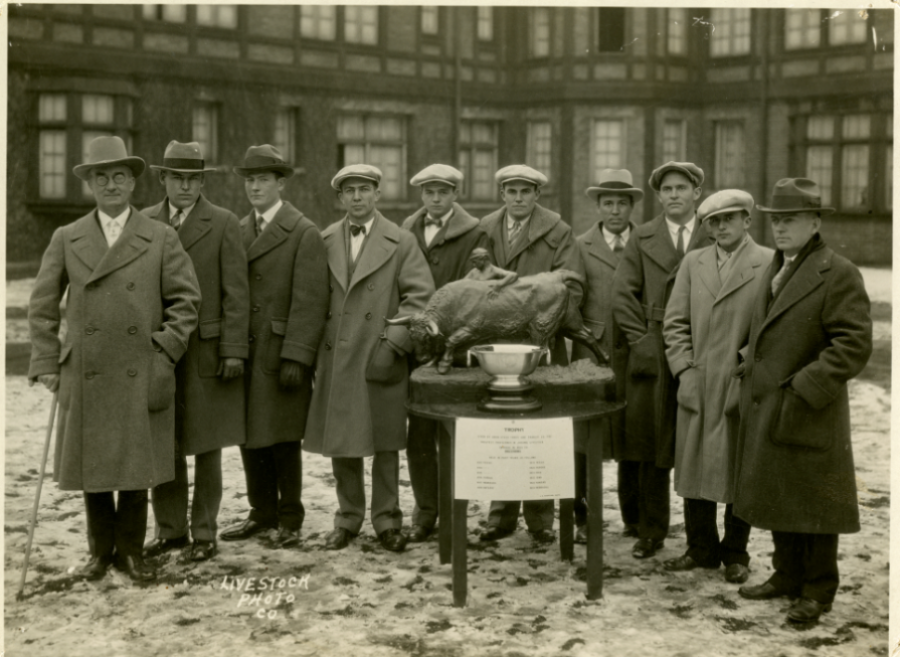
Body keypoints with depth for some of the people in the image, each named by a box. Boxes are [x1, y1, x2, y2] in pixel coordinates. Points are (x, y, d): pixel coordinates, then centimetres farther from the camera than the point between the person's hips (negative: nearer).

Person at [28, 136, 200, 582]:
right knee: (91, 466, 8)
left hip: (142, 377, -1)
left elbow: (186, 300, 3)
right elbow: (42, 306, 8)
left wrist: (165, 353, -6)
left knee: (136, 468, 4)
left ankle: (131, 552, 19)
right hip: (85, 377, 1)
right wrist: (46, 364, 2)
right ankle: (101, 550, 25)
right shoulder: (66, 239, 7)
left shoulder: (162, 238, 3)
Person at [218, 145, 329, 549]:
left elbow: (309, 302, -11)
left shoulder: (305, 234, -5)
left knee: (283, 440, 1)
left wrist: (295, 358, -17)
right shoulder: (238, 231, 14)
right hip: (244, 354, 5)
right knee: (250, 438, 10)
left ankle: (289, 520, 15)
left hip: (281, 355, -5)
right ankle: (262, 512, 24)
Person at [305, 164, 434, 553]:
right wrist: (314, 352, 3)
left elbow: (420, 296, -6)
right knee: (341, 442, 8)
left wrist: (393, 344, -14)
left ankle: (386, 521, 15)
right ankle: (347, 519, 21)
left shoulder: (401, 242, 1)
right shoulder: (325, 242, 9)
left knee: (384, 443, 4)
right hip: (335, 359, 3)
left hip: (381, 361, -2)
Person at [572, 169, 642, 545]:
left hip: (633, 353, 1)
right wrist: (582, 333, -5)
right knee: (585, 437, -1)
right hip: (591, 352, -1)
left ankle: (634, 517, 18)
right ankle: (583, 518, 8)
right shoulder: (580, 246, 8)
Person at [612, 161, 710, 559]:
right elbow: (623, 294, 6)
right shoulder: (642, 239, 10)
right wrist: (641, 339, -3)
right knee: (650, 448, 3)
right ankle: (651, 532, 13)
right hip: (652, 356, 1)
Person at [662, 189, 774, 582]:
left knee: (738, 473, 6)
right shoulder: (693, 263, 11)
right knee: (693, 470, 8)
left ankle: (735, 554, 21)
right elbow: (675, 323, 8)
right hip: (697, 387, 4)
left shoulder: (770, 264, -2)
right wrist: (685, 372, -2)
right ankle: (701, 549, 22)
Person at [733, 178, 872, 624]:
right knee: (778, 499, 16)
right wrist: (752, 366, 12)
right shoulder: (773, 270, 14)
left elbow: (854, 345, -18)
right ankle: (787, 576, 30)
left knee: (812, 503, 3)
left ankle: (818, 591, 16)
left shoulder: (838, 274, -11)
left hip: (808, 415, -8)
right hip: (765, 411, 8)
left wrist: (804, 388, -21)